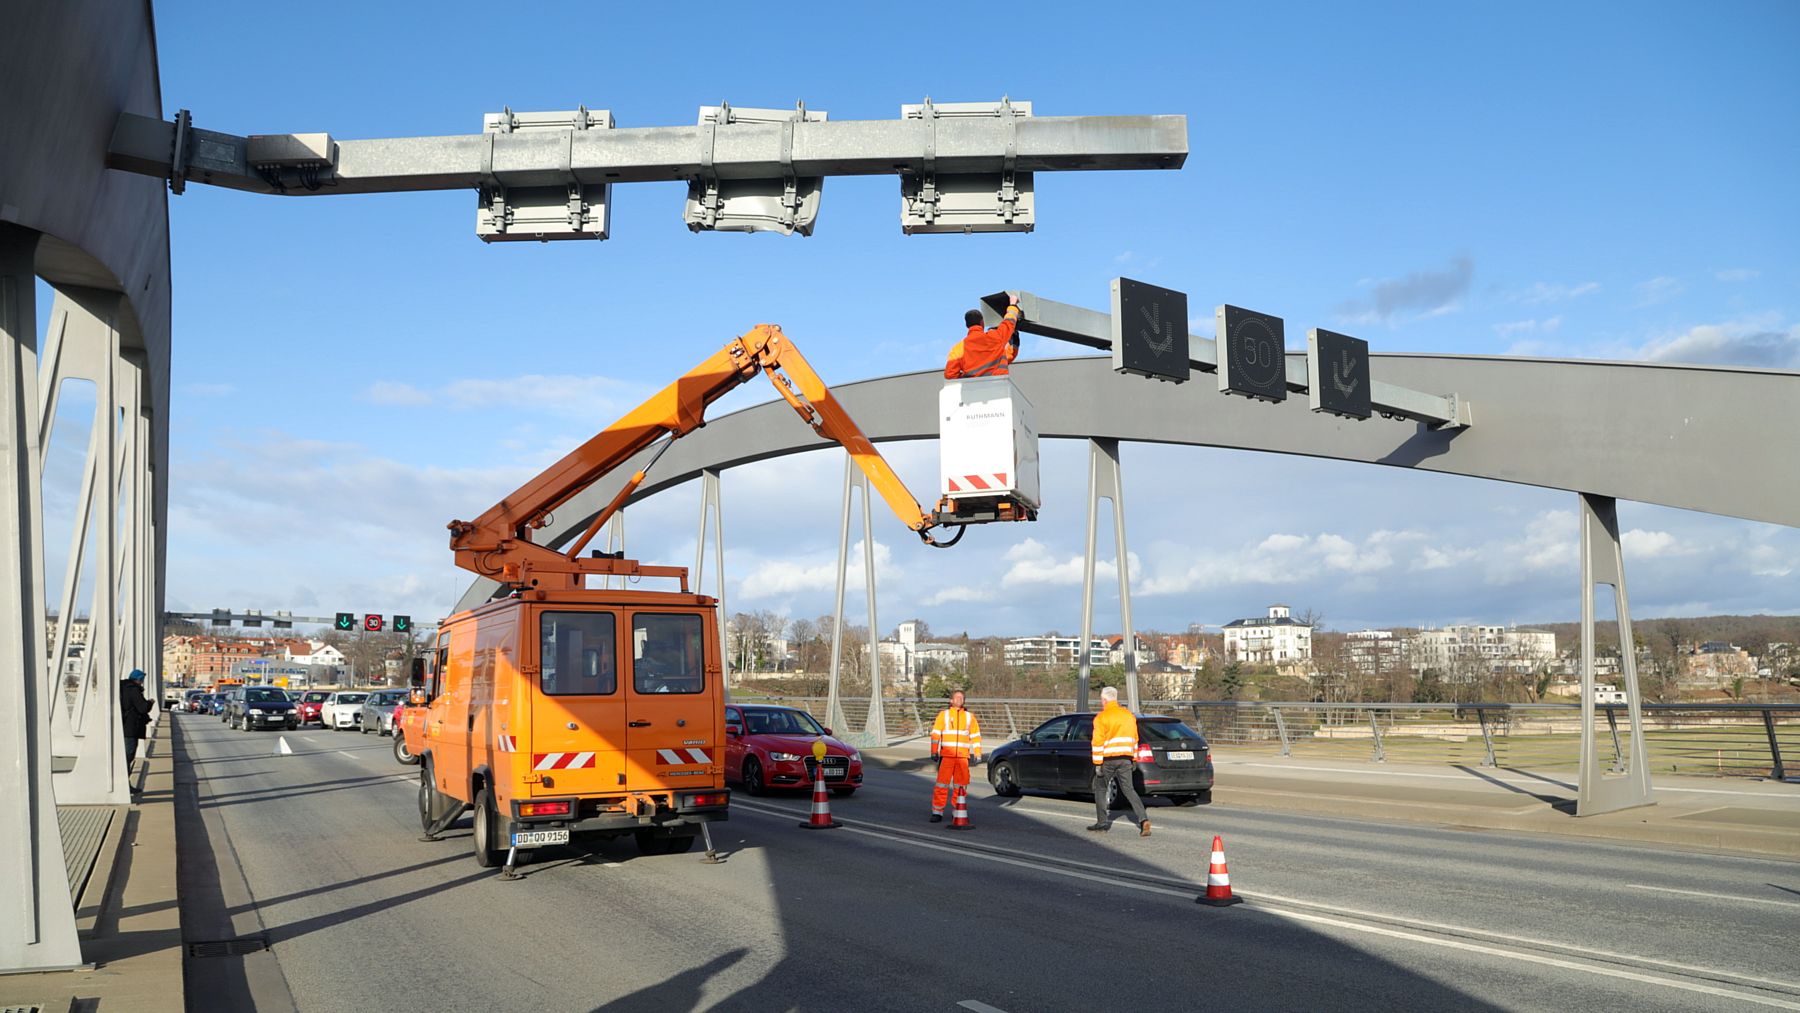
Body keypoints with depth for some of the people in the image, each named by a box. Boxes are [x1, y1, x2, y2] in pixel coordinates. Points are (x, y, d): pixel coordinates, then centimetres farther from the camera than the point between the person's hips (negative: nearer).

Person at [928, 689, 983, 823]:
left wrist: (977, 753, 10)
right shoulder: (943, 714, 7)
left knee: (961, 785, 4)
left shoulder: (969, 716, 13)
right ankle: (937, 812, -1)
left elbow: (975, 735, 16)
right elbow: (935, 733, 4)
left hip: (963, 756, 2)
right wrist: (934, 751, -3)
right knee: (942, 784, -5)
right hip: (946, 755, -2)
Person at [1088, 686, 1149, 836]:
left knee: (1100, 788, 12)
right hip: (1126, 759, 5)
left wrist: (1097, 764, -11)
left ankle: (1102, 823, 13)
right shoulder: (1128, 715, 14)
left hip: (1108, 759, -5)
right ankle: (1143, 819, -13)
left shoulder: (1101, 717, -6)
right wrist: (1134, 759, 22)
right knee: (1128, 789, 4)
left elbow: (1098, 742, -12)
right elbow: (1134, 739, 18)